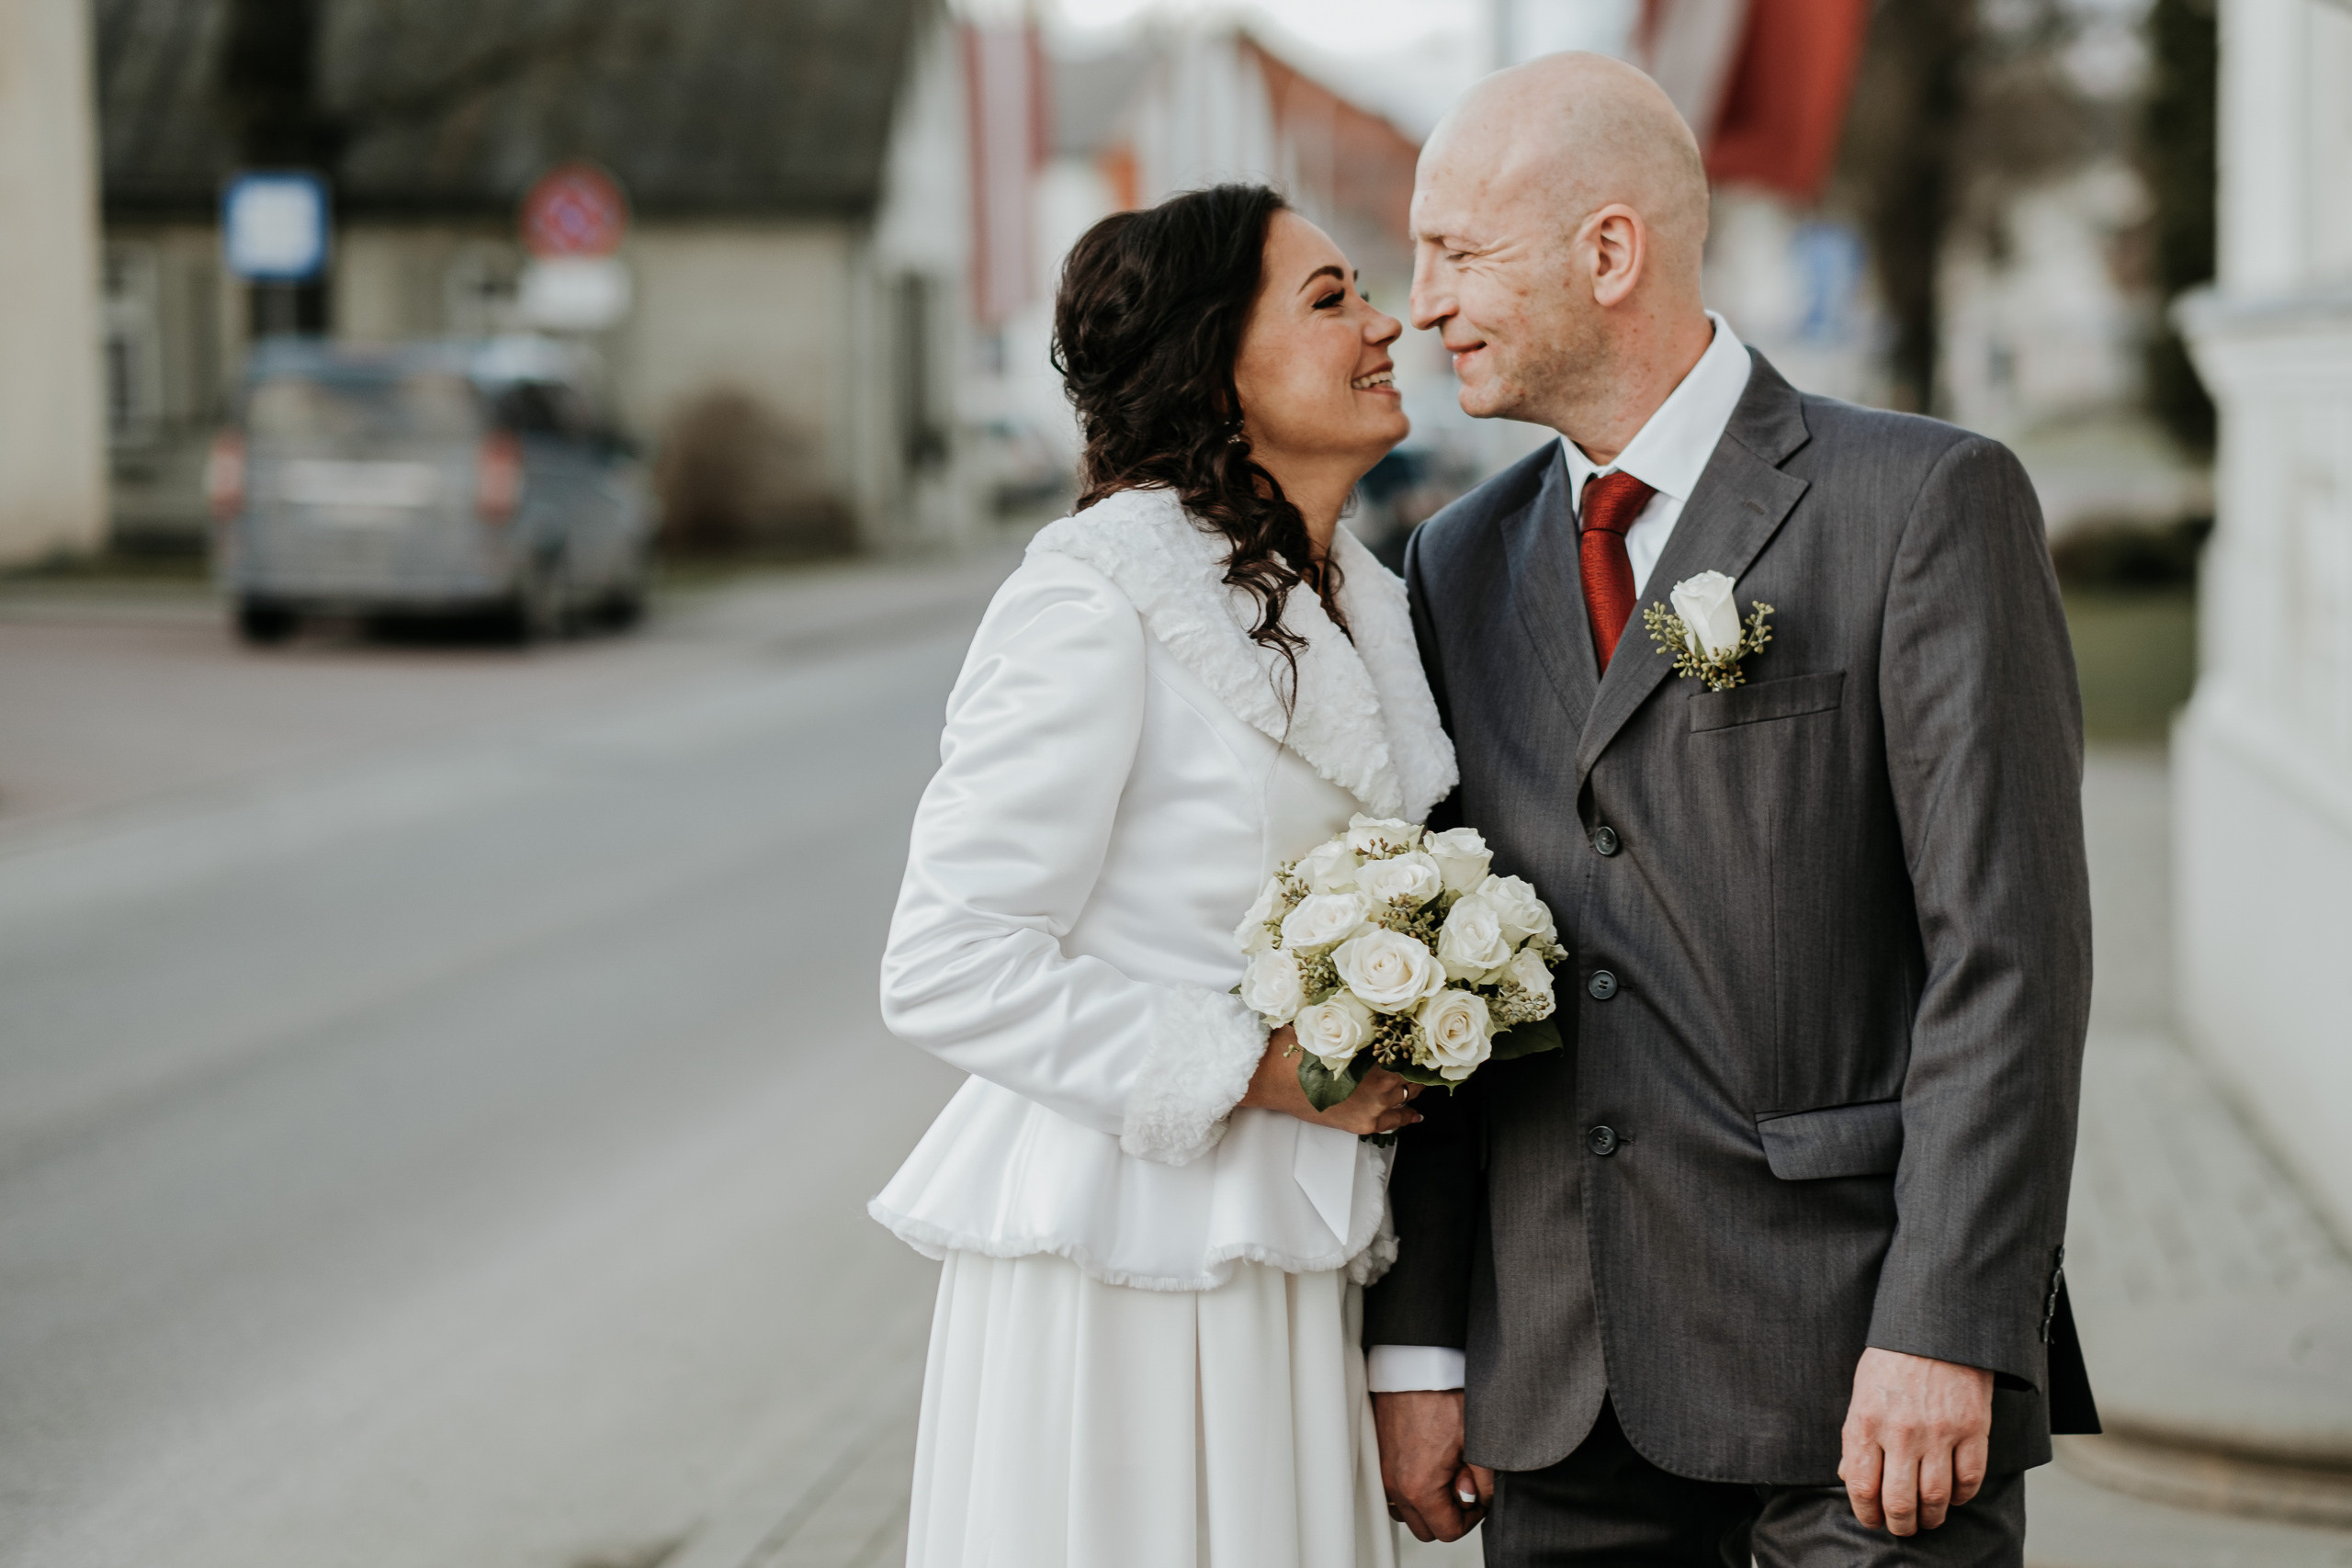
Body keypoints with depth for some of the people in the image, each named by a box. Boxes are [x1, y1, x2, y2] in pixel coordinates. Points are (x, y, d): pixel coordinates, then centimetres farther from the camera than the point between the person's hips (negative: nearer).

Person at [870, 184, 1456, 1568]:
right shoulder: (1099, 597, -13)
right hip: (1123, 1264, -7)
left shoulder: (1363, 603, 12)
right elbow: (947, 968, -17)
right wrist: (1250, 1066, -18)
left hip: (1289, 1272, 7)